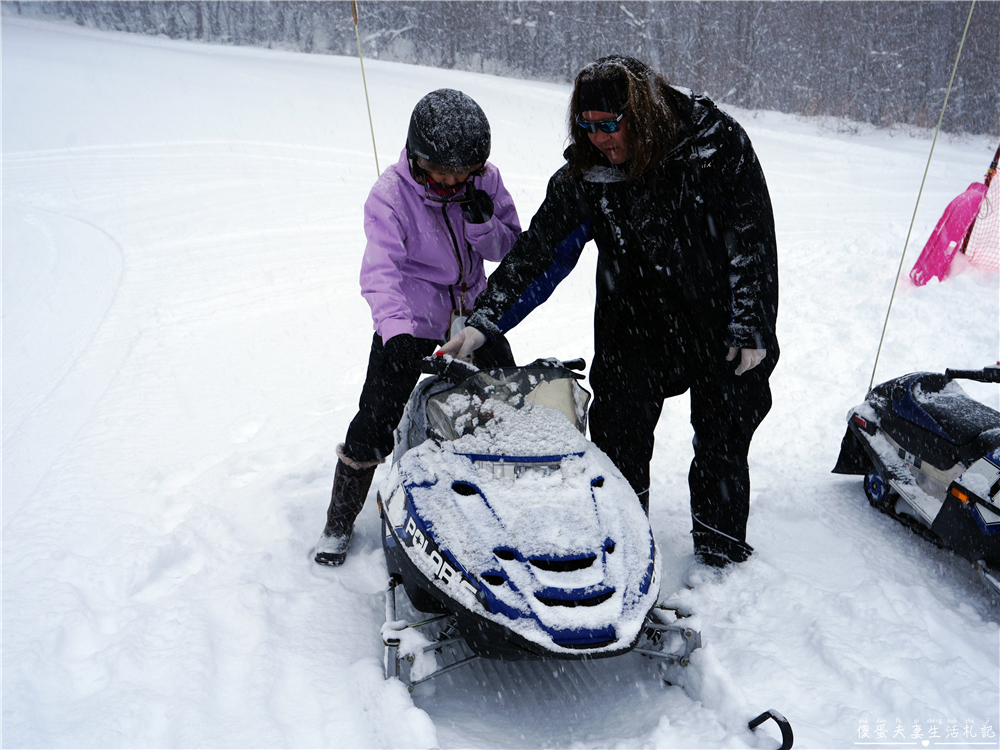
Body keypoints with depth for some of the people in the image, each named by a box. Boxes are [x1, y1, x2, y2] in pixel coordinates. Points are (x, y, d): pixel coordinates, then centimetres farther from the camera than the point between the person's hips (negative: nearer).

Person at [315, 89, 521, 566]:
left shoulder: (486, 181, -7)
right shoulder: (390, 193, -18)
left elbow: (510, 248, 1)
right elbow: (380, 269, -28)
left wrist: (484, 226, -22)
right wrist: (396, 331, -44)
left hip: (472, 317, 4)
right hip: (408, 326, -4)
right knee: (376, 422, -6)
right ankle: (340, 519, 16)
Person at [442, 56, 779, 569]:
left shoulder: (718, 143, -16)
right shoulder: (583, 178, -11)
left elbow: (754, 238, -11)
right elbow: (536, 254, -13)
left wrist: (752, 327, -11)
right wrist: (484, 321, -20)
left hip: (720, 320, -1)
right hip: (634, 325, 2)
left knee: (724, 438, 10)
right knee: (617, 438, 0)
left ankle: (720, 545, 30)